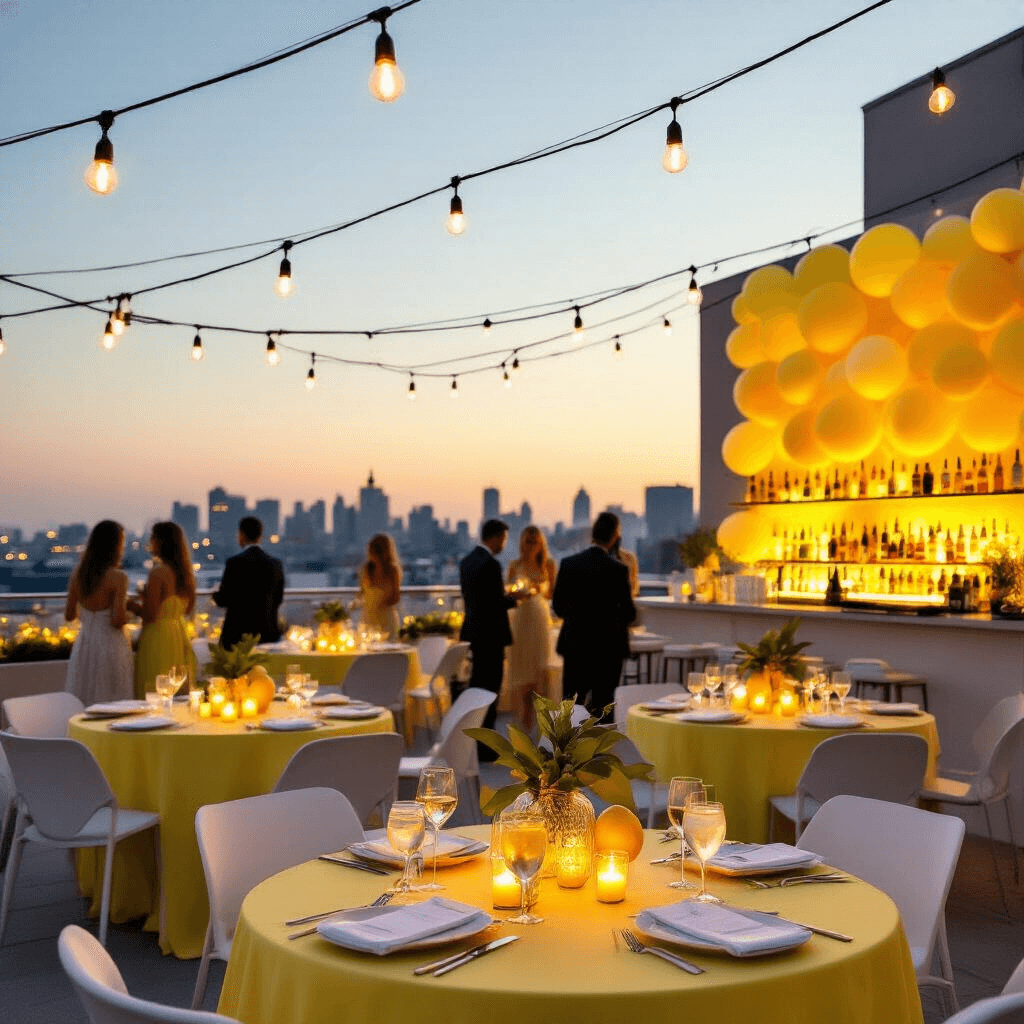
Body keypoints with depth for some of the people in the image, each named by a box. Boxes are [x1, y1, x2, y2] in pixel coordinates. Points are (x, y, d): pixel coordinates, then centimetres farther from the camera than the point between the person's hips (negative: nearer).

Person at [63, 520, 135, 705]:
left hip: (83, 646, 6)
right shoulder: (118, 577, -15)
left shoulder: (78, 573, 2)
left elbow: (69, 615, 8)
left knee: (82, 706, 11)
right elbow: (117, 621, -19)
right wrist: (128, 612, 1)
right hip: (110, 646, -6)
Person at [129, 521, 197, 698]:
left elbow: (149, 615, -18)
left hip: (158, 637, -8)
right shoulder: (184, 572, 7)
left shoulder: (158, 573, -16)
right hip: (180, 636, 8)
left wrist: (131, 605, 0)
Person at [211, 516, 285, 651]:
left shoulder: (235, 562, -10)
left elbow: (222, 600, -5)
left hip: (238, 632, -5)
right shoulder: (276, 563, 4)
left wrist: (216, 594, 16)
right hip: (269, 633, 5)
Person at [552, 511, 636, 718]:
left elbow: (558, 605, 3)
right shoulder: (618, 569, -13)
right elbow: (628, 613, -8)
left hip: (574, 644, 3)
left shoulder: (568, 563, -5)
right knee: (603, 703, 6)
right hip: (607, 646, -3)